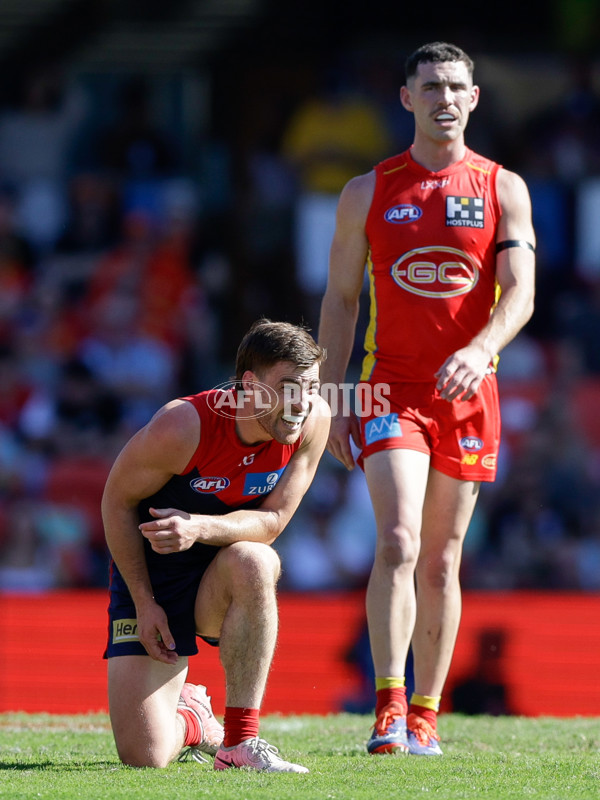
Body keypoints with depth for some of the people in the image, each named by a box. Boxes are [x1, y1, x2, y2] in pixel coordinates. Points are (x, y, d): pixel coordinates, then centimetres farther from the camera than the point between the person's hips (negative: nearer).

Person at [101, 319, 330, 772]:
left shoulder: (314, 420, -16)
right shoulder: (184, 425, -26)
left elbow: (272, 521, -15)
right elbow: (117, 501, -11)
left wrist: (200, 528, -35)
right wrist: (144, 603, -11)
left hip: (220, 580, 2)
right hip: (151, 578, -2)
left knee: (253, 560, -38)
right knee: (143, 757, -14)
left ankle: (240, 742, -24)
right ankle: (189, 719, 27)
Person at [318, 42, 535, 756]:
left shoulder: (503, 189, 4)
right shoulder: (368, 192, 5)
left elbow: (520, 291, -5)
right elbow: (339, 300, 8)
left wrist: (481, 349, -25)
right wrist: (332, 401, 3)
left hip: (469, 394, 1)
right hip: (390, 391, -1)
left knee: (442, 560, 6)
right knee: (397, 544, -18)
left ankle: (425, 716, 13)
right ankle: (389, 706, -18)